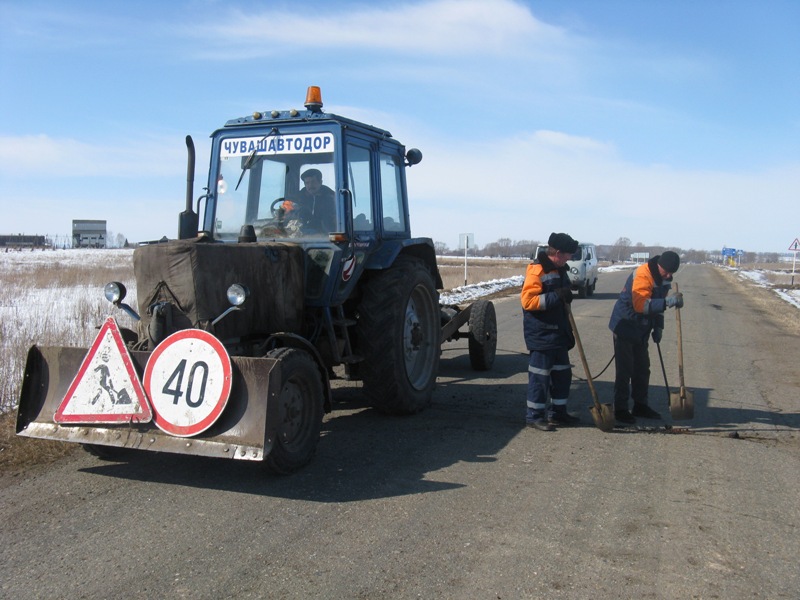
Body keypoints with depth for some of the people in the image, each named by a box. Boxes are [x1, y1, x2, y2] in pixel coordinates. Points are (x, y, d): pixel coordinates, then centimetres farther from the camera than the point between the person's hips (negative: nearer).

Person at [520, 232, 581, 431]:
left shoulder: (559, 270, 13)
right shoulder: (537, 271, -15)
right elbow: (527, 300, -23)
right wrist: (556, 296, -26)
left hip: (559, 333, 9)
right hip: (541, 334, -9)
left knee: (563, 374, 15)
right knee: (540, 376, -3)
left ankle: (558, 412, 26)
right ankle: (534, 415, 6)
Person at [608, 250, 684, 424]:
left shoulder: (664, 278, 3)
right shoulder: (642, 275, -25)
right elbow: (640, 304, -35)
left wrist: (658, 327, 8)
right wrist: (668, 301, -42)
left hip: (641, 330, 9)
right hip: (625, 327, -8)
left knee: (642, 369, 13)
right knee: (624, 370, -5)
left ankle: (640, 405, 24)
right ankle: (620, 409, 2)